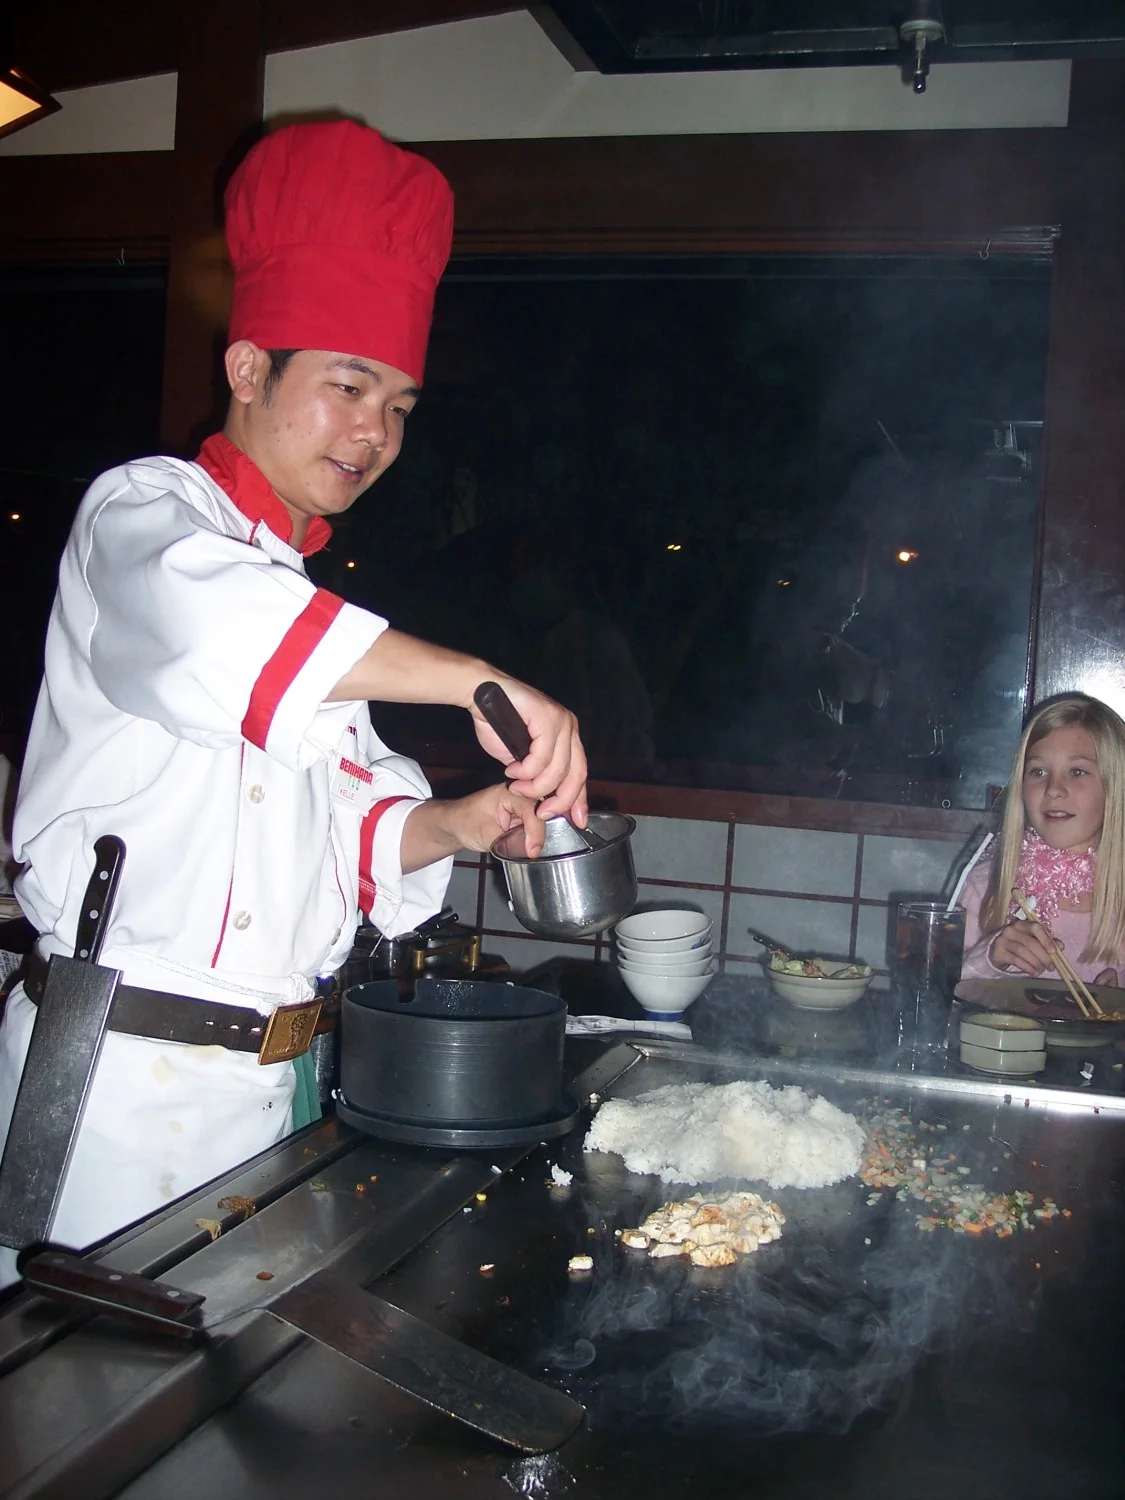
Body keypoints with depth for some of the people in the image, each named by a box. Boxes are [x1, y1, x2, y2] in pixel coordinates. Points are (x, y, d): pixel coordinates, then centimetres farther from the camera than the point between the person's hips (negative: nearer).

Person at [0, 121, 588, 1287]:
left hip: (258, 1079, 7)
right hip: (118, 1069, -7)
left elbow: (353, 823, 17)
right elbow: (202, 620, -30)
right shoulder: (146, 512, -4)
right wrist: (482, 685, -33)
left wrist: (456, 825, -3)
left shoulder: (300, 587, 19)